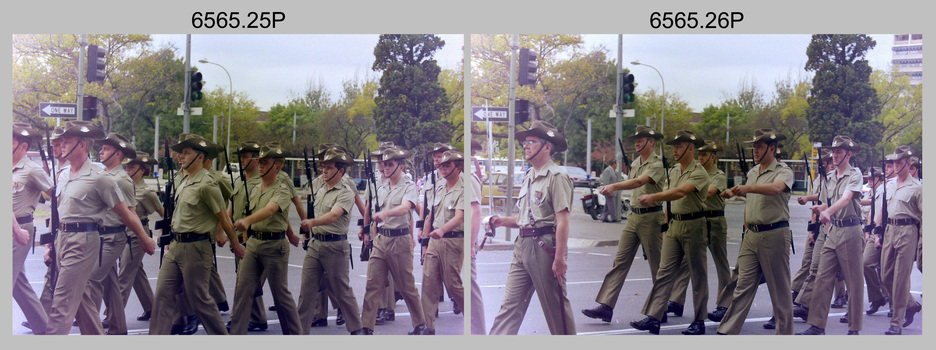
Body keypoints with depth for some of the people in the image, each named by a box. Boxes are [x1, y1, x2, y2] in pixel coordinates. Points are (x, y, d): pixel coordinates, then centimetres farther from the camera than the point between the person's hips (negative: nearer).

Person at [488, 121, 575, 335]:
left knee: (555, 305, 1)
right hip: (523, 245, 8)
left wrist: (559, 258, -21)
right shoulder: (528, 178, 18)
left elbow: (562, 221, -15)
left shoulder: (556, 177, -9)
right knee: (510, 304, 4)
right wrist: (504, 221, 7)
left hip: (545, 246, -8)